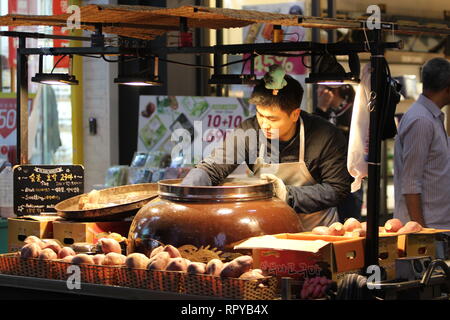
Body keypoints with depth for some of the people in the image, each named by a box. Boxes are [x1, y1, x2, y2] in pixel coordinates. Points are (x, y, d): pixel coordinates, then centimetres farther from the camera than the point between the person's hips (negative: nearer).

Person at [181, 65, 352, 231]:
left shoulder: (326, 137, -16)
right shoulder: (248, 131, -12)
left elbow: (337, 189, -11)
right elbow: (211, 168, -14)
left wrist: (288, 195, -22)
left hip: (315, 230, -1)